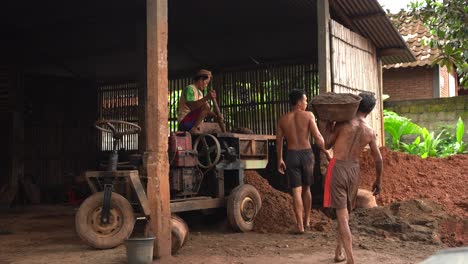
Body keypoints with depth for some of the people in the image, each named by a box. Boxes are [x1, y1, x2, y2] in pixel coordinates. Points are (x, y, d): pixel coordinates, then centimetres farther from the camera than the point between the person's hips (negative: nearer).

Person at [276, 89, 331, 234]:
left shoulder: (282, 119, 2)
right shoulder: (308, 115, -5)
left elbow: (278, 142, 6)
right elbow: (317, 137, -11)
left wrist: (279, 160, 16)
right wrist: (326, 152, 0)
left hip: (292, 155, 0)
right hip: (307, 153, 0)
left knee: (296, 191, 1)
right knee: (306, 188, 18)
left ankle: (300, 225, -3)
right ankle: (307, 220, 28)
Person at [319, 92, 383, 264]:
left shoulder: (344, 123, -9)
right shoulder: (370, 132, 3)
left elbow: (327, 145, -3)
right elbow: (378, 160, 7)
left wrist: (325, 125, 9)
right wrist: (378, 181, 21)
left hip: (338, 168, -4)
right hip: (354, 170, 4)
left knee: (341, 216, -6)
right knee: (345, 214, 20)